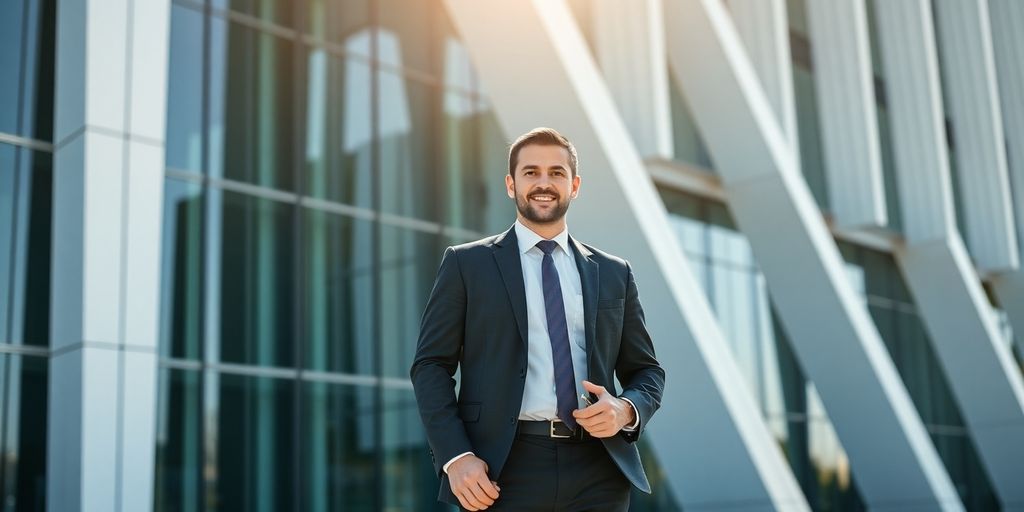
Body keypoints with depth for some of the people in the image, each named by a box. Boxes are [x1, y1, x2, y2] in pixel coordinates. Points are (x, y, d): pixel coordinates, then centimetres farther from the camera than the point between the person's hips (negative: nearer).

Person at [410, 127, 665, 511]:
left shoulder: (614, 274, 13)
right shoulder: (466, 264, 5)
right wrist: (456, 456, -11)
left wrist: (626, 410, -7)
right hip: (503, 470, -2)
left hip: (598, 473, 3)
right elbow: (431, 365, 1)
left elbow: (646, 371, 15)